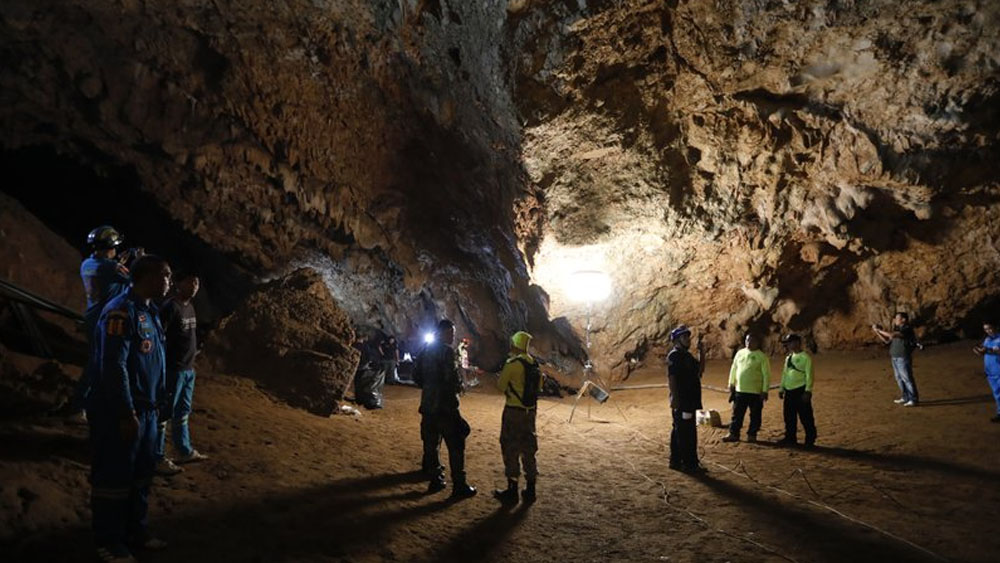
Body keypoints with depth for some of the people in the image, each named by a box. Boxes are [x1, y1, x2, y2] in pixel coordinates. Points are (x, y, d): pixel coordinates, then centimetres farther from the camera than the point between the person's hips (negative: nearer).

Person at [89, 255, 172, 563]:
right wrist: (126, 414, -22)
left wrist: (156, 401, 16)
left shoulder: (149, 311, 12)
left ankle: (135, 532, 30)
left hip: (146, 410, 9)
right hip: (119, 413, -9)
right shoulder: (121, 311, -18)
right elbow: (114, 367, -23)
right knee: (114, 478, 3)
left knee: (141, 474, 17)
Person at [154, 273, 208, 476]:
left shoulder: (190, 307, 12)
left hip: (188, 369, 9)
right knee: (165, 413, -1)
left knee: (182, 413, 19)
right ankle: (158, 458, 8)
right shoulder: (170, 307, -16)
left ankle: (185, 451, 32)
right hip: (173, 369, -9)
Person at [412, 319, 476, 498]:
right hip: (445, 405, -8)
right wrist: (458, 387, -2)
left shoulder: (426, 350, 10)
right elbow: (451, 377, -21)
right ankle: (459, 486, 1)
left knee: (430, 443, 14)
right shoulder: (446, 350, -15)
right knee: (455, 445, -1)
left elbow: (416, 376, 14)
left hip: (427, 404, 8)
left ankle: (435, 480, 21)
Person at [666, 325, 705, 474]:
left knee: (679, 432, 14)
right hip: (681, 401, -10)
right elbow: (671, 377, -19)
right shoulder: (674, 356, -13)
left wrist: (701, 353, 11)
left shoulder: (687, 355, 17)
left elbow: (700, 370, 21)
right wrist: (674, 398, -25)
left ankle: (676, 461, 20)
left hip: (689, 400, 10)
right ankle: (690, 464, -5)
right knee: (686, 434, -8)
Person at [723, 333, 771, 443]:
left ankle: (752, 435, 18)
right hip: (739, 390, 4)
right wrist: (731, 384, 13)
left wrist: (765, 391, -11)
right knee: (737, 414, 9)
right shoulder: (740, 353, 8)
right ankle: (734, 434, 16)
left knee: (755, 415, 6)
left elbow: (766, 375, -7)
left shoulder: (762, 356, -7)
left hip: (755, 392, -4)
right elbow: (733, 369, 16)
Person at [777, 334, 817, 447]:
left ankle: (810, 439, 10)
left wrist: (807, 391, -17)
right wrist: (781, 389, 16)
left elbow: (809, 375, -13)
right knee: (789, 417, 11)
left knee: (805, 417, 0)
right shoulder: (788, 358, 14)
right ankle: (790, 438, 21)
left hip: (801, 391, -8)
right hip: (789, 391, 8)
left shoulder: (805, 357, -9)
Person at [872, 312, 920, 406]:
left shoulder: (907, 329, -13)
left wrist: (879, 330, -17)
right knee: (899, 378, 13)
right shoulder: (898, 329, 16)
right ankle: (905, 398, 21)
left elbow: (891, 335, -26)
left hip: (903, 358, -9)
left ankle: (914, 399, -1)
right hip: (895, 358, 9)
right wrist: (877, 332, 7)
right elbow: (887, 341, 15)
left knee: (907, 378, -6)